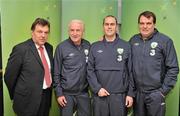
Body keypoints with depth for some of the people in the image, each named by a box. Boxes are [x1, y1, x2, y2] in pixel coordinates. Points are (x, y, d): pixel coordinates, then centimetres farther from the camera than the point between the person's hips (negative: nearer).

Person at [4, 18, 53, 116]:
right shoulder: (21, 49, -15)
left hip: (47, 96, 6)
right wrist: (17, 96, 1)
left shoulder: (49, 47, 6)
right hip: (28, 100, -6)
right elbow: (9, 76, -10)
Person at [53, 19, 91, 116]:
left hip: (83, 93, 3)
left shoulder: (87, 45, 2)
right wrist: (59, 94, -7)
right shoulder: (61, 47, -7)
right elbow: (56, 73, -5)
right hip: (66, 93, -3)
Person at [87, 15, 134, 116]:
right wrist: (97, 88, -9)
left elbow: (131, 71, 2)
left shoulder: (126, 46, 4)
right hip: (99, 95, 1)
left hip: (120, 95, 0)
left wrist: (130, 93, -1)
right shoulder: (95, 47, 6)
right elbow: (90, 70, 2)